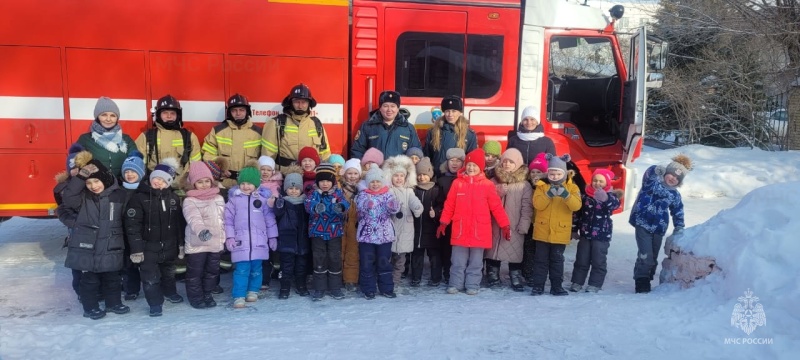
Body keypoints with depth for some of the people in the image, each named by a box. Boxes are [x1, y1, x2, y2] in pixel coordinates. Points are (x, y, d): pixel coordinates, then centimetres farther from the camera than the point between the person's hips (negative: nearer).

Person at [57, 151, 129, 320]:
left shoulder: (119, 195, -1)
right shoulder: (82, 195, -4)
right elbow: (67, 200, -25)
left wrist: (119, 236, 6)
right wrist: (80, 177, -31)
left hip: (111, 247, 2)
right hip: (86, 246, -1)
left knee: (112, 278, 15)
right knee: (89, 279, 8)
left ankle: (114, 303, 32)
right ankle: (90, 307, 23)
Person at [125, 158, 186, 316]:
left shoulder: (173, 197, -1)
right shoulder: (139, 197, -14)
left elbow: (180, 223, 6)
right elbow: (132, 225, -15)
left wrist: (181, 244, 7)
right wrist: (136, 248, -18)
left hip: (169, 245, 4)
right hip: (148, 247, -4)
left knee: (169, 272, 22)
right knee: (150, 277, 0)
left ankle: (170, 292, 45)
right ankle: (155, 303, 15)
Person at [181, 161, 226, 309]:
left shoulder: (219, 198, 8)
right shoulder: (189, 201, -9)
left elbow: (224, 219, 15)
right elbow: (193, 218, -28)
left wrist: (224, 238, 17)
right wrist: (201, 230, -47)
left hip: (215, 243, 5)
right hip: (196, 244, -5)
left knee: (212, 271, 16)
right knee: (195, 273, 6)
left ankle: (207, 294, 32)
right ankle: (196, 297, 21)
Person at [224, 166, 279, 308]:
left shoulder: (262, 199, 4)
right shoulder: (234, 199, 2)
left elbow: (270, 219, 8)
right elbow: (228, 219, 2)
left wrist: (273, 237, 9)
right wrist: (229, 237, -3)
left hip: (259, 242, 2)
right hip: (241, 241, -2)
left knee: (256, 269, 10)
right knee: (242, 270, -6)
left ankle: (253, 291, 27)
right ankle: (239, 296, -1)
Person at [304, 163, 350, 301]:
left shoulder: (338, 193, 0)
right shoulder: (314, 194, -1)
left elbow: (345, 203, -19)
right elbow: (308, 204, -20)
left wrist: (341, 206, -44)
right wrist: (316, 207, -45)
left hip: (334, 232, 0)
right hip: (317, 232, 0)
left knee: (335, 259, 6)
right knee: (319, 260, 6)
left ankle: (335, 288, 18)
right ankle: (319, 288, 16)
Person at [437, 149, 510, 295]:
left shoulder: (487, 185, -2)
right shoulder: (457, 183, 2)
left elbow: (496, 207, 1)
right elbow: (449, 205, 6)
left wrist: (505, 225, -2)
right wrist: (443, 223, 4)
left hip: (479, 231, -1)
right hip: (460, 230, 1)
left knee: (475, 262, 9)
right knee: (458, 261, 8)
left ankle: (472, 285, 19)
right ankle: (455, 284, 19)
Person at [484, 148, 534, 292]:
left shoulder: (524, 185, 0)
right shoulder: (494, 181, 8)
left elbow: (527, 207, -3)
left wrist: (523, 226, -9)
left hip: (514, 227, -2)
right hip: (494, 225, 3)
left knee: (515, 252, -1)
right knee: (492, 249, 9)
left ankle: (516, 279, 13)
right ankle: (493, 276, 24)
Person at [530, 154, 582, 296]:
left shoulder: (571, 187, 1)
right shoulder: (542, 186, 0)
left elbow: (576, 205, -14)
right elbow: (537, 204, -13)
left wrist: (566, 195, -30)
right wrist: (548, 194, -27)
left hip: (560, 231, 0)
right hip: (542, 230, 0)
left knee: (557, 259, 9)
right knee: (541, 259, 6)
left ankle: (557, 286, 18)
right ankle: (538, 286, 13)